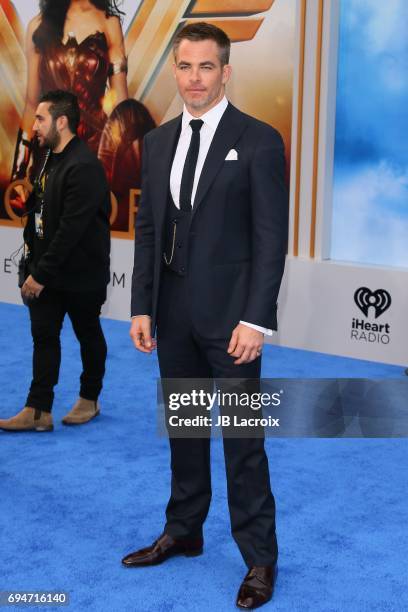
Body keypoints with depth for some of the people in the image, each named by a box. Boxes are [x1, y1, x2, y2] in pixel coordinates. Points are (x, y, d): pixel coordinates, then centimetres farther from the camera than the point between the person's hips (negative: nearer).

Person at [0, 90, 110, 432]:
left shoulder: (84, 167, -20)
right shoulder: (50, 160, 8)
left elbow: (72, 229, -23)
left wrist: (42, 273, -20)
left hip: (80, 274, -8)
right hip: (47, 270, 8)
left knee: (88, 336, 10)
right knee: (43, 336, 6)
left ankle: (89, 400, 27)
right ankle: (38, 411, 10)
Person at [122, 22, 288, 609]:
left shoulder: (259, 140, -7)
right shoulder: (158, 141, 9)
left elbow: (271, 236, -11)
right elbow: (147, 229, 11)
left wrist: (256, 319, -17)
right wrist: (142, 307, 4)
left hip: (229, 312, -5)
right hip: (172, 311, 6)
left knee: (242, 436, 2)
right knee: (184, 427, 17)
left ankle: (259, 557, 16)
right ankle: (183, 532, 33)